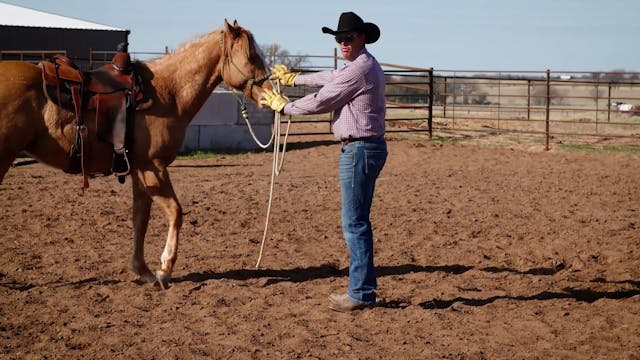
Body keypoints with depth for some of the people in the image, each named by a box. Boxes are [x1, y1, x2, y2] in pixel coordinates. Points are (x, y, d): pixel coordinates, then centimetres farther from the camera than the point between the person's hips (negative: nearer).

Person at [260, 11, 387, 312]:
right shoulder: (366, 65, 16)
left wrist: (282, 106, 1)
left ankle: (360, 294, -3)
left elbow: (320, 103, -14)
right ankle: (362, 288, 20)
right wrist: (293, 79, 44)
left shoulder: (358, 70, -17)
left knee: (354, 223, -7)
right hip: (369, 148, 11)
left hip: (358, 150, -11)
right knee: (357, 222, 15)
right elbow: (330, 78, 33)